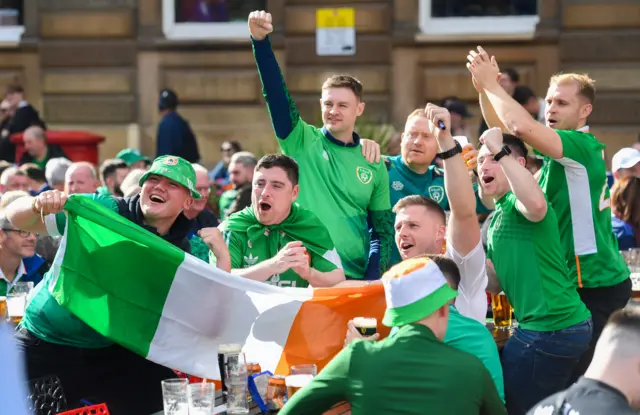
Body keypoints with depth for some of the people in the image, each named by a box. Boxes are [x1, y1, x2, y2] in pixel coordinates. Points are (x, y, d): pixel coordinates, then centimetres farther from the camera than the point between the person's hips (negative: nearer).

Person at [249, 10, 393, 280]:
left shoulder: (374, 165, 7)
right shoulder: (300, 142, 2)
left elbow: (384, 231, 9)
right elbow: (276, 93, -11)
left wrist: (372, 281, -6)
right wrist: (260, 41, -25)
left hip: (353, 279, 2)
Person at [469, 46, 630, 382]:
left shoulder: (583, 146, -15)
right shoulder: (560, 149, 13)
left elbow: (522, 127, -29)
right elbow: (503, 128, 18)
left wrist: (490, 83, -16)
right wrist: (484, 87, 2)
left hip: (595, 286, -10)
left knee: (581, 377, -9)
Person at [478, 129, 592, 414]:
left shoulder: (517, 202, -11)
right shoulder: (496, 219, 19)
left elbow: (537, 204, -37)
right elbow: (496, 285, 19)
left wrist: (500, 151, -30)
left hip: (550, 328, -10)